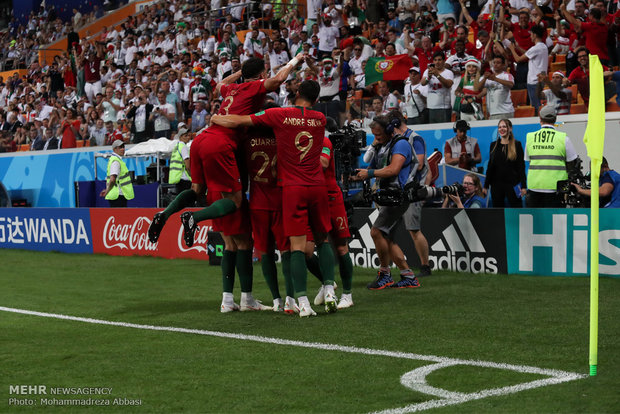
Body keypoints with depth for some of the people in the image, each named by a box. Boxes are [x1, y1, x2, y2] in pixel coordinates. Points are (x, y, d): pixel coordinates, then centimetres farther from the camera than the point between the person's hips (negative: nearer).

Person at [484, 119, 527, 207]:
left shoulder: (517, 145, 0)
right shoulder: (494, 145, 9)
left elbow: (521, 167, -3)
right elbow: (490, 166, 12)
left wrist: (523, 186, -9)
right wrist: (486, 185, 8)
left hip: (512, 184, -4)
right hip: (496, 184, 4)